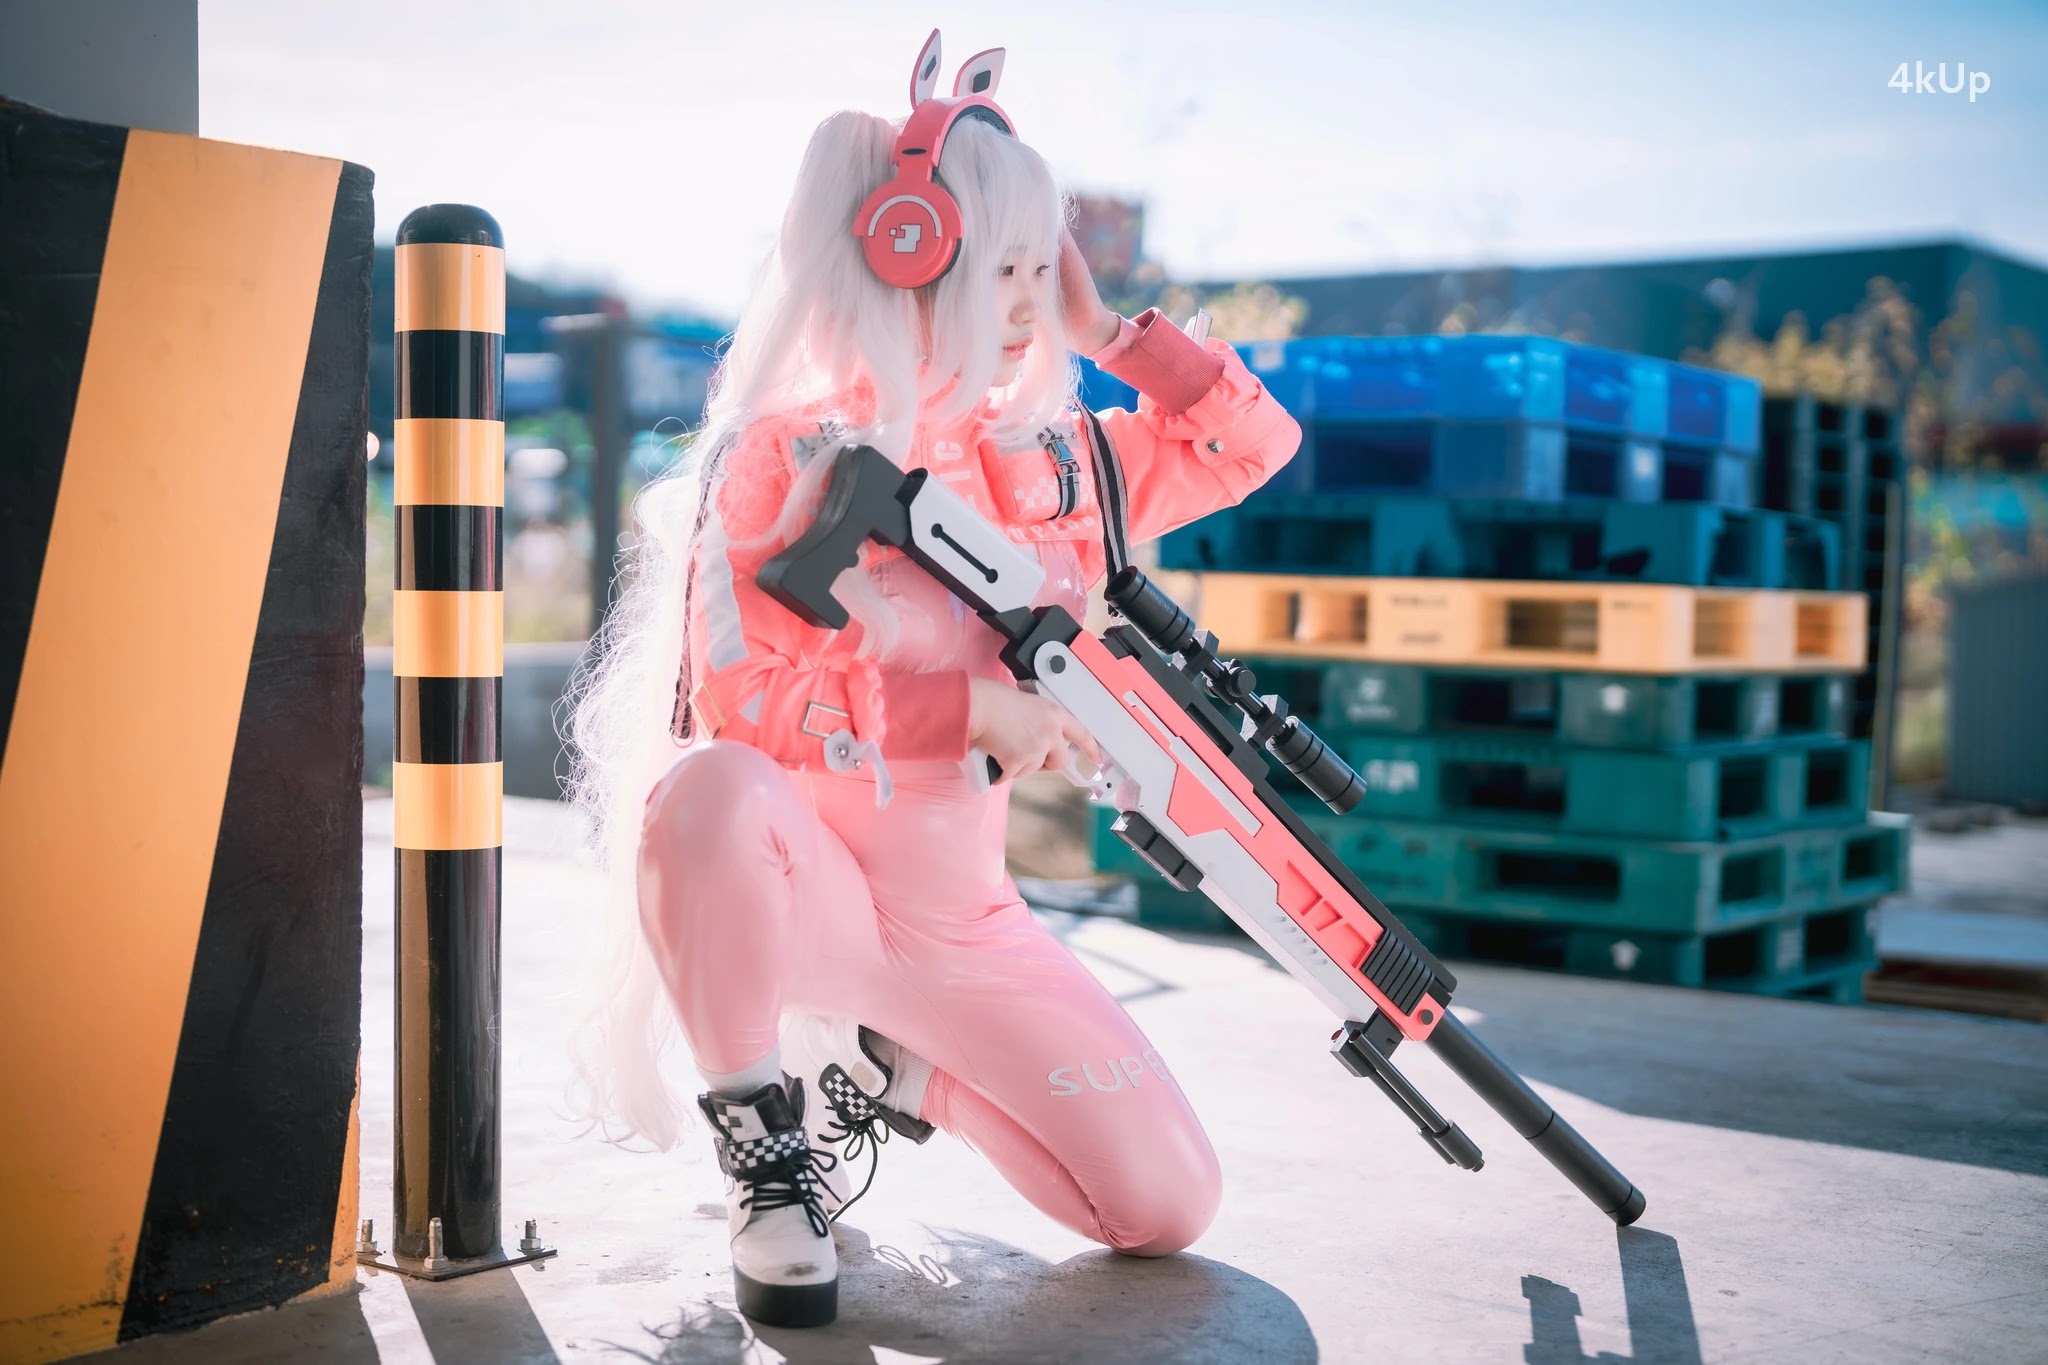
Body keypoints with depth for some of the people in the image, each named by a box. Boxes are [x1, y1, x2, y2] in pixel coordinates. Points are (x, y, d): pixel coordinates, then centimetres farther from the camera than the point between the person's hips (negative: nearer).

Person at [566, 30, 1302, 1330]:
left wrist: (1107, 330, -1)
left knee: (1170, 1206, -4)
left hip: (966, 924, 5)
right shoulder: (784, 457, -10)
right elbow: (738, 701, -19)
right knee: (712, 791, -41)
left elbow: (1255, 440, 8)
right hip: (803, 899, -4)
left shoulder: (1053, 459, 4)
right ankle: (767, 1149, -17)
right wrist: (973, 709, -24)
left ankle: (885, 1076, 19)